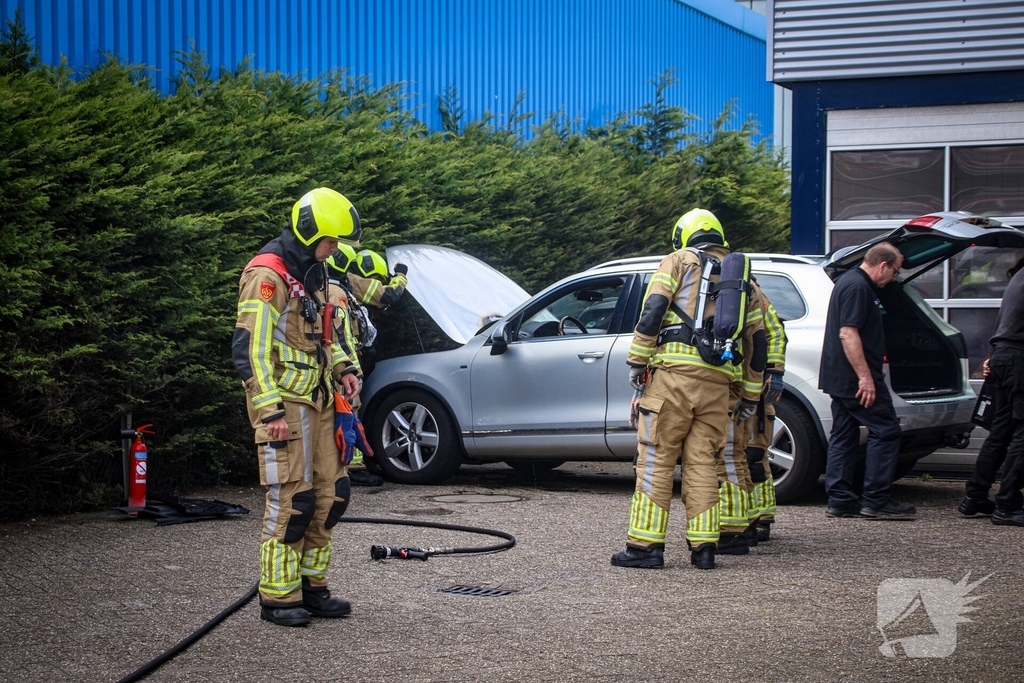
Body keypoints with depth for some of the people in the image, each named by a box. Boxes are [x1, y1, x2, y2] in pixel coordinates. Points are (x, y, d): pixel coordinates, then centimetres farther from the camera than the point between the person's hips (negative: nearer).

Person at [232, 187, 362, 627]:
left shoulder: (313, 273, 16)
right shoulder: (267, 276, -13)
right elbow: (250, 348, -18)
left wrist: (342, 367, 9)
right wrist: (270, 410, -22)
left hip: (317, 401, 9)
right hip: (284, 404, -9)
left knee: (329, 495, 9)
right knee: (291, 500, -9)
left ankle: (311, 587, 19)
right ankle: (278, 597, -1)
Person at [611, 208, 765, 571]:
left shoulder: (678, 261, 9)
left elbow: (653, 310, -6)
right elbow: (758, 340, 21)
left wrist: (637, 360, -2)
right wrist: (751, 394, 26)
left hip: (675, 373, -4)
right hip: (718, 381, 4)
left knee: (656, 459, -2)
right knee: (702, 462, 8)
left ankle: (646, 544, -4)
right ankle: (703, 547, 4)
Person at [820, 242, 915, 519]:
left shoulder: (851, 282, 18)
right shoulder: (858, 287, -15)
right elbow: (848, 333, -23)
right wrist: (866, 377, -25)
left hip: (839, 378, 11)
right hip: (855, 378, -11)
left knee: (843, 436, 9)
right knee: (886, 431, -6)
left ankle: (840, 500, 9)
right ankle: (876, 499, -6)